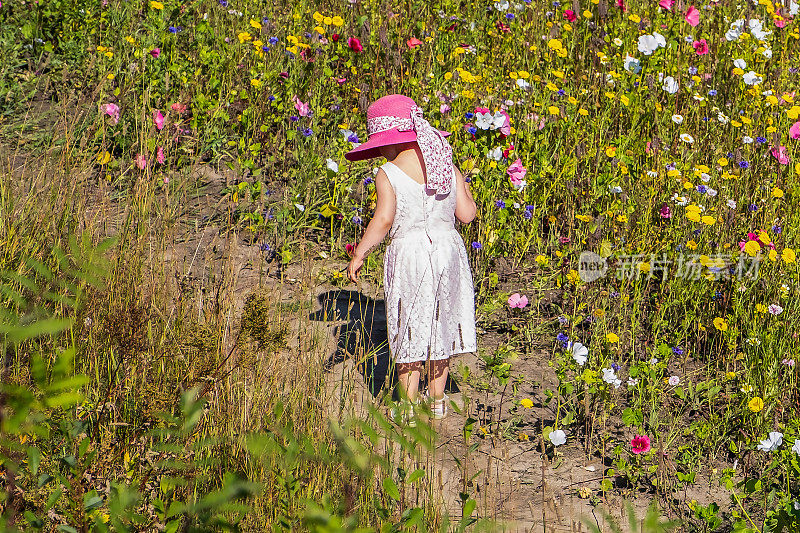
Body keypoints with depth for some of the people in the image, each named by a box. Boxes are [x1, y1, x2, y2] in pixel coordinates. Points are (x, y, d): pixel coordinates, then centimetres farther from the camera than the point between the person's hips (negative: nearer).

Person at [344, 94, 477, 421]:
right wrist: (461, 186, 19)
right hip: (447, 248, 4)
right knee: (440, 326, 17)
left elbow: (383, 220, -20)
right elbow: (467, 215, 1)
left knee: (410, 332, 8)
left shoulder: (388, 175, -12)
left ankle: (410, 408, 13)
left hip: (409, 254, -4)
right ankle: (437, 400, 27)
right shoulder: (447, 166, 1)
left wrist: (359, 255, -10)